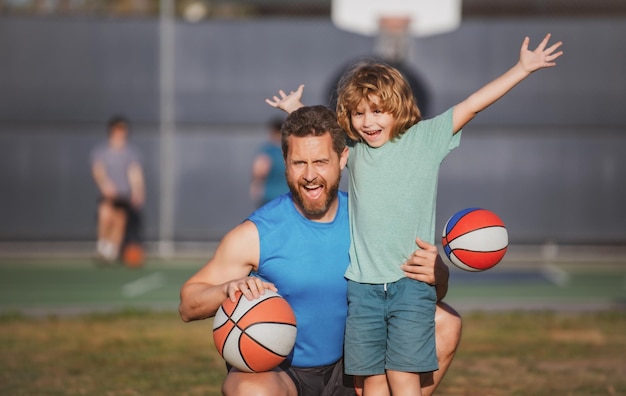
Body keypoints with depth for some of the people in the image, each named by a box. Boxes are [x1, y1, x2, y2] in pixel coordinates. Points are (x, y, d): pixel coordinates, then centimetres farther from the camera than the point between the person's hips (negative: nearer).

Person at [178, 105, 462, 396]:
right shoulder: (256, 235, -15)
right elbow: (187, 306, -11)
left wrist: (436, 275, -20)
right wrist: (228, 290, -32)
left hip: (346, 371, 5)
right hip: (274, 372, -5)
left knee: (444, 321, -6)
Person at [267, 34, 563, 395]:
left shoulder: (425, 138, 2)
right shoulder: (353, 151, 11)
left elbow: (473, 105, -1)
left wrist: (523, 68, -2)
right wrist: (296, 110, 28)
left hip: (411, 283, -3)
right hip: (362, 285, 3)